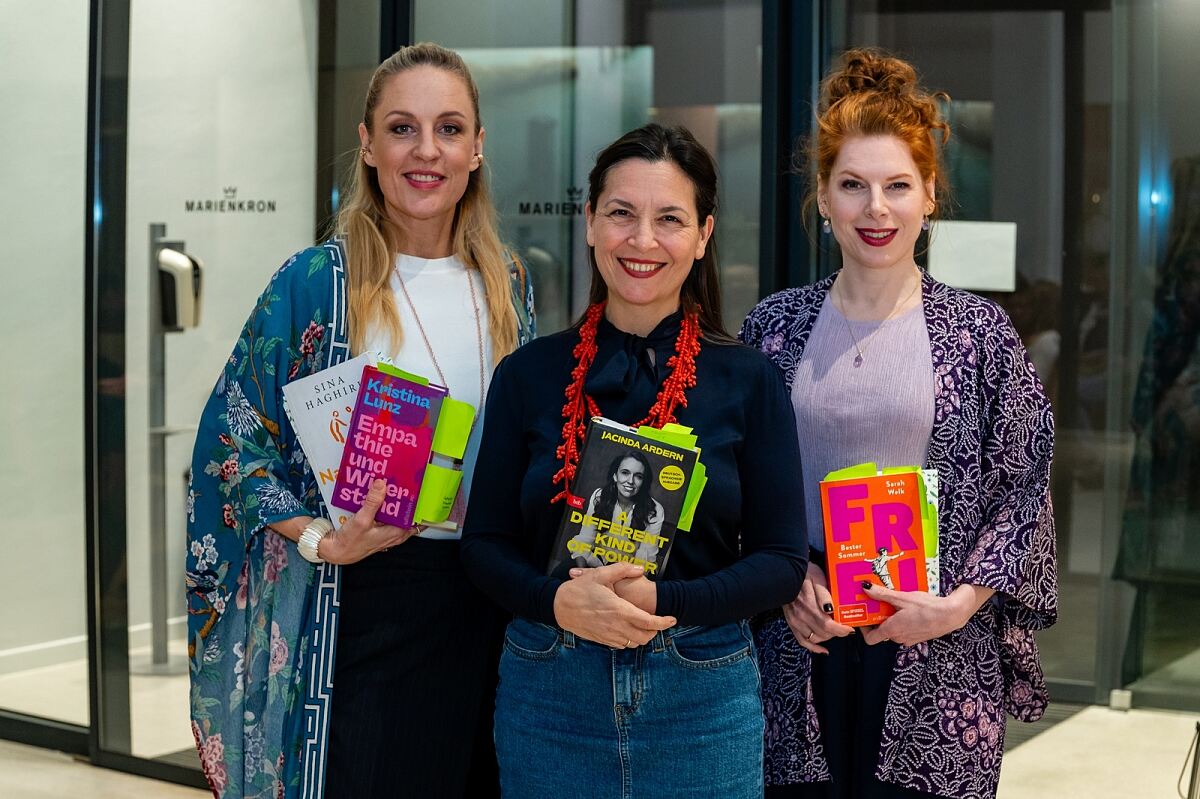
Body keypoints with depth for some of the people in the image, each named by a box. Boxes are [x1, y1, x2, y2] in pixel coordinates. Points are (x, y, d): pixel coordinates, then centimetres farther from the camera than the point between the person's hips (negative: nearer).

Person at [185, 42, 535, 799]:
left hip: (486, 599, 4)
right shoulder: (314, 282, -6)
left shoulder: (507, 286, 7)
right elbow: (235, 437, -5)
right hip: (361, 601, -4)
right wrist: (320, 539, -18)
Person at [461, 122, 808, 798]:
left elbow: (782, 559, -3)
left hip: (702, 698, -1)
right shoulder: (529, 374, 1)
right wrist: (560, 601, -17)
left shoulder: (749, 381, -3)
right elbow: (486, 542, 2)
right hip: (548, 694, 1)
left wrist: (660, 602, -18)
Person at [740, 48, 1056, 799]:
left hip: (938, 654, -1)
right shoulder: (776, 324, 4)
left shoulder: (980, 331, -2)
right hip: (804, 638, 2)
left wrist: (961, 603, -10)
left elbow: (1024, 487, 0)